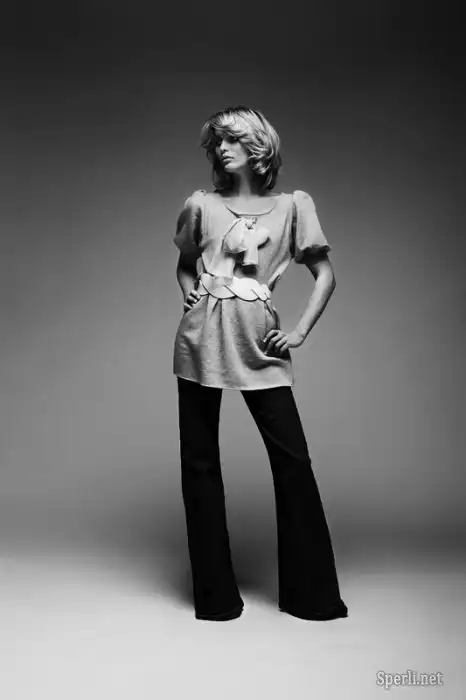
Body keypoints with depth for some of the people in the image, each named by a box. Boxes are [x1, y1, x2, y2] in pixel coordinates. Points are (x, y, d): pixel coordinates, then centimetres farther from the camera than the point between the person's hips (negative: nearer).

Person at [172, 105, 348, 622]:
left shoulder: (292, 205, 7)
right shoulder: (201, 205, 10)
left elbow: (325, 274, 8)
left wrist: (300, 331, -2)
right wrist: (189, 290, 6)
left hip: (259, 346, -1)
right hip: (201, 341, 2)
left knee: (292, 459, -2)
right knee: (199, 461, 4)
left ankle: (312, 593, 15)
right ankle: (216, 593, 19)